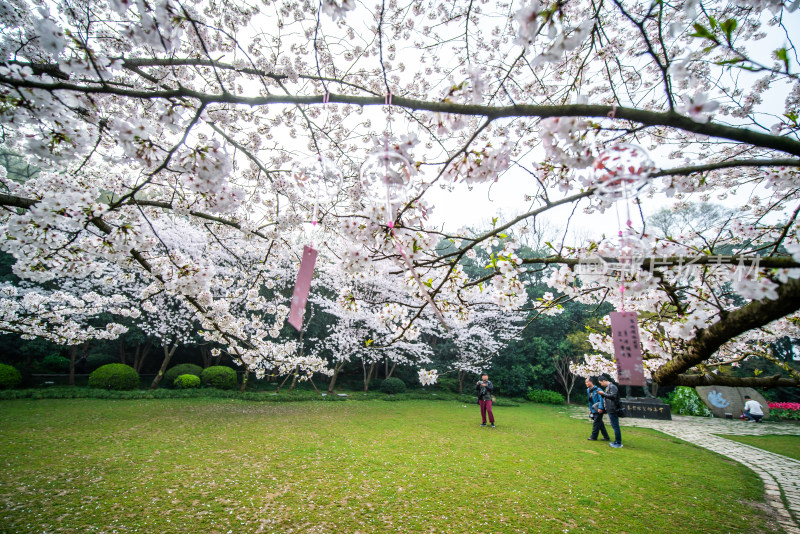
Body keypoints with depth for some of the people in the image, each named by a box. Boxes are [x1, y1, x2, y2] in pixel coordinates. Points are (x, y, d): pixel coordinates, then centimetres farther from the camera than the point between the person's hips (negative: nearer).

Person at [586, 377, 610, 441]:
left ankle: (593, 437, 6)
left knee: (596, 423, -3)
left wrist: (600, 408, -27)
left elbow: (601, 399, -22)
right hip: (594, 410, 8)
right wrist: (590, 409, 17)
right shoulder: (588, 390, 11)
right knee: (600, 424, 12)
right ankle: (606, 437, 21)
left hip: (599, 410, -8)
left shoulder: (597, 390, -16)